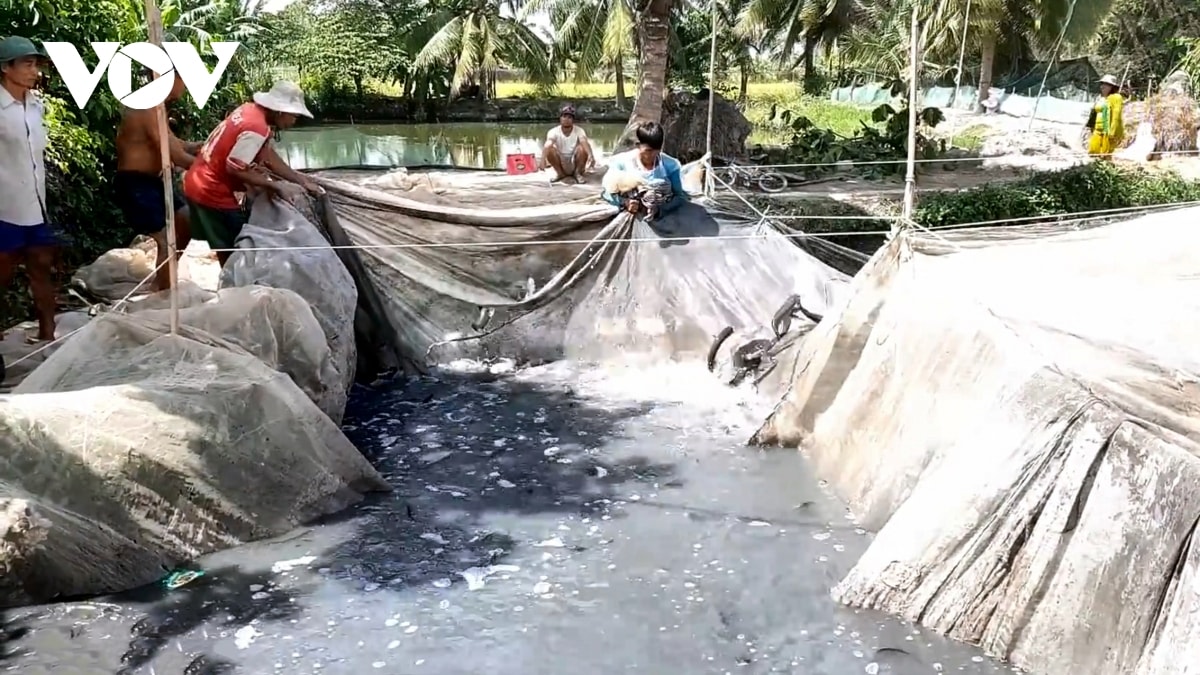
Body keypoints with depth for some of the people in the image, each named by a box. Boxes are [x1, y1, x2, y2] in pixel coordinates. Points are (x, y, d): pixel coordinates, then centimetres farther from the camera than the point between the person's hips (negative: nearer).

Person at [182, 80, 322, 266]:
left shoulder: (251, 111, 5)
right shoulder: (256, 128, -24)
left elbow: (267, 155, 9)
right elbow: (234, 167, -27)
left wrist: (302, 181, 7)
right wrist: (271, 185, -16)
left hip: (199, 185, 9)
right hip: (211, 192, -9)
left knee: (227, 250, 20)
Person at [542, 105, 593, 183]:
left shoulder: (579, 131, -13)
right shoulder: (554, 132, -13)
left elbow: (585, 143, -33)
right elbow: (547, 146, -30)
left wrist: (590, 155, -56)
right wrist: (543, 159, -52)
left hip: (575, 164, -1)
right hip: (561, 165, 1)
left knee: (582, 148, -28)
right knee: (550, 150, -26)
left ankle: (578, 173, -5)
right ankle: (560, 173, -2)